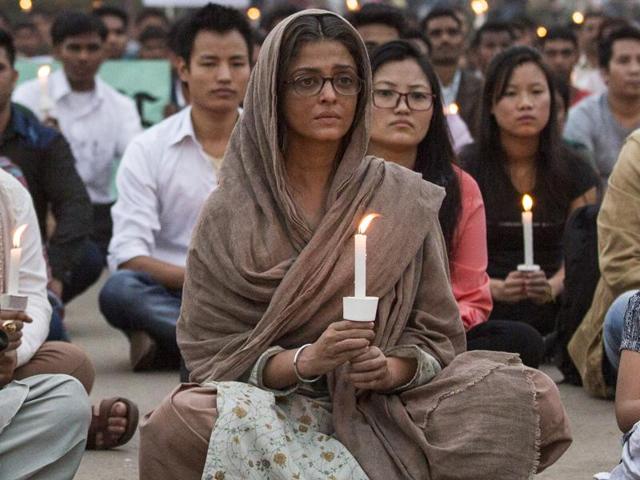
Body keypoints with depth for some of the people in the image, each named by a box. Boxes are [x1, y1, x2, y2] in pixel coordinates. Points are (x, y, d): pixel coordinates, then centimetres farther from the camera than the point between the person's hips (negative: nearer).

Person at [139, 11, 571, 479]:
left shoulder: (404, 199, 5)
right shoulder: (231, 213, 2)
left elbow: (437, 338, 7)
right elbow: (213, 353, -1)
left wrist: (391, 369, -16)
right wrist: (305, 360, -20)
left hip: (377, 407, 1)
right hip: (272, 408, -1)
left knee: (531, 396, -24)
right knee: (181, 420, -35)